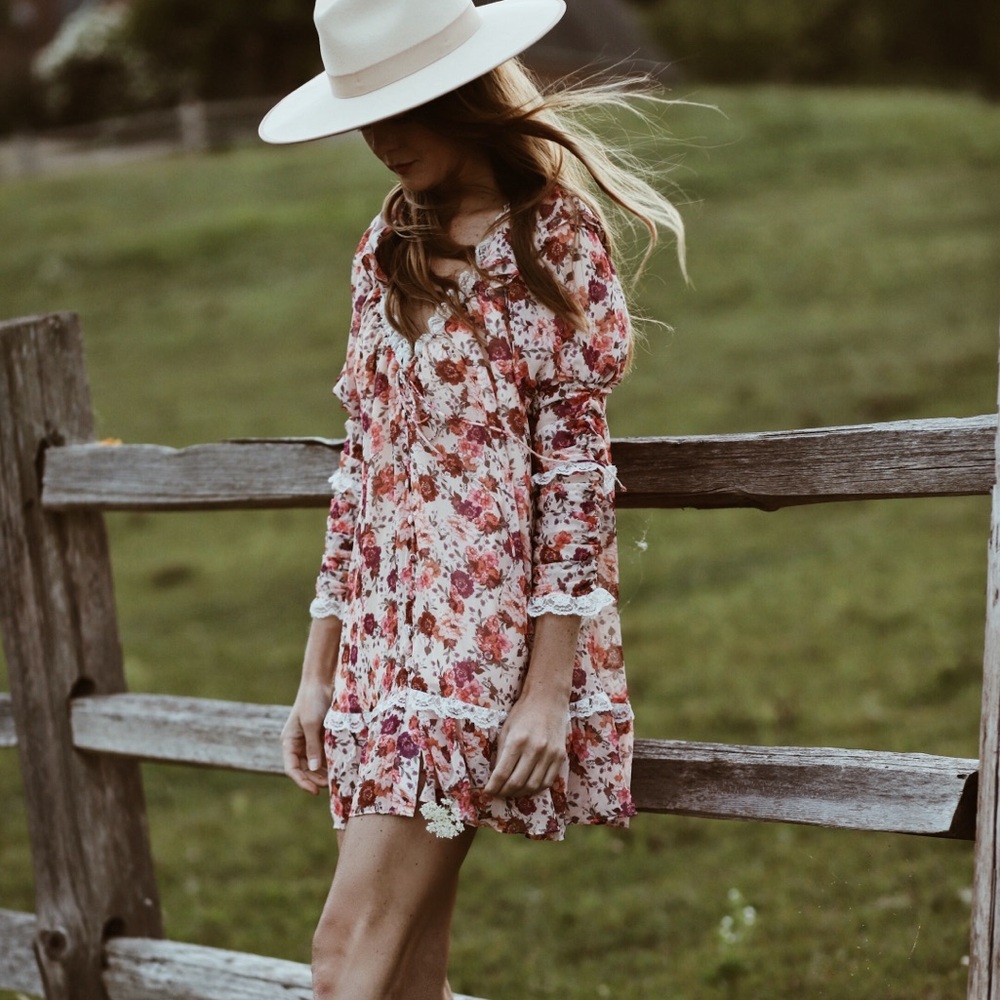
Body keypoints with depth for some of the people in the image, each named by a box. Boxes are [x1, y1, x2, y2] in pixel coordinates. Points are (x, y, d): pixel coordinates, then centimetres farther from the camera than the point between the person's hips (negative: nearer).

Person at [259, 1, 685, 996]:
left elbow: (575, 470, -9)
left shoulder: (555, 239, -6)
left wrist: (549, 686, -14)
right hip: (387, 636, 6)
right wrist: (318, 671, 13)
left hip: (488, 631, -6)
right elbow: (361, 466, 15)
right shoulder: (390, 247, 13)